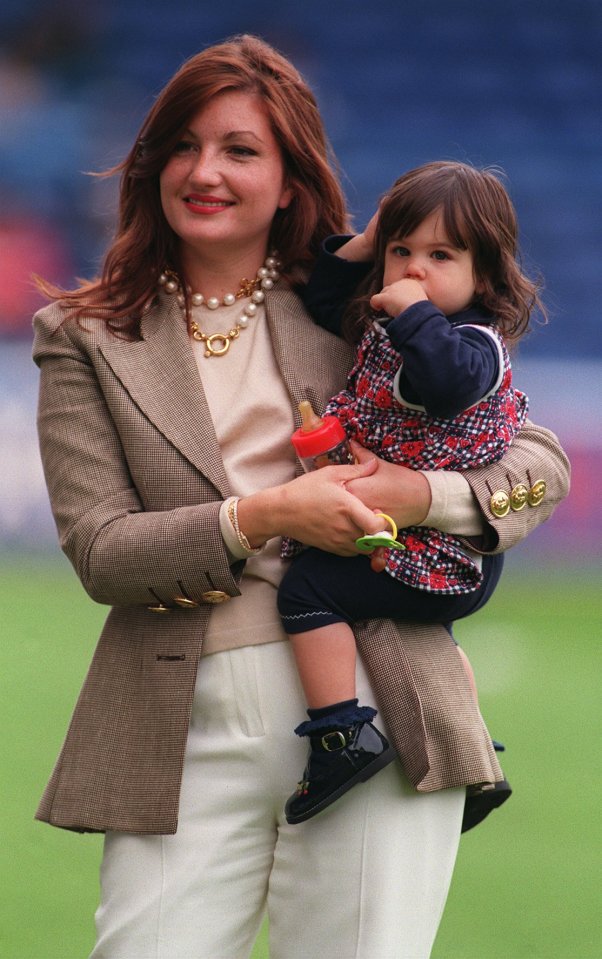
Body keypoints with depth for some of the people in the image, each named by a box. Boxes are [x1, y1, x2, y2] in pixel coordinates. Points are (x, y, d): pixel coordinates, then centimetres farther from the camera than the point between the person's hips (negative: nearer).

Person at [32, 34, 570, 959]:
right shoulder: (88, 339, 11)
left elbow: (541, 459, 10)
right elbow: (99, 551, -1)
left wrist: (422, 495, -10)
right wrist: (261, 519, -16)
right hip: (189, 730, 0)